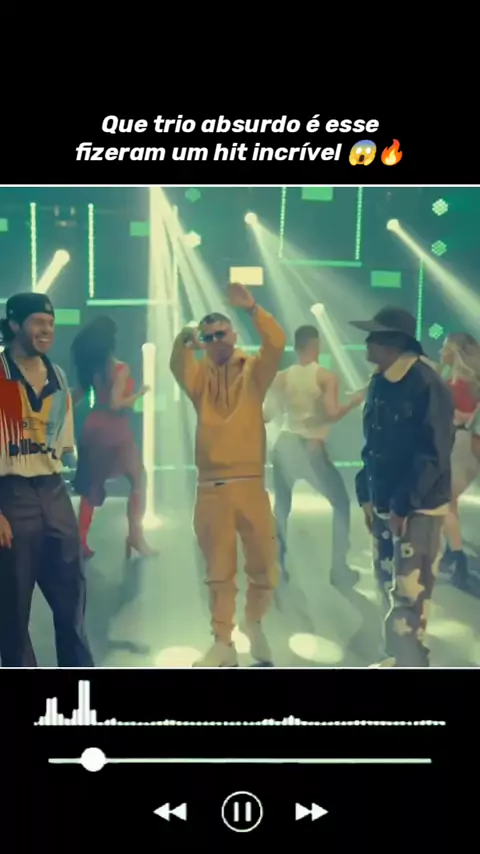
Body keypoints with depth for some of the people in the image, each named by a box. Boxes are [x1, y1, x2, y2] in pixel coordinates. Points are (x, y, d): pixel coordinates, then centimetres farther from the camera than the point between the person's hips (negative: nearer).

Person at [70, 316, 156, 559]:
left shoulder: (90, 367, 6)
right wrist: (140, 393, -5)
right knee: (139, 480, 8)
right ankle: (135, 536, 6)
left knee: (91, 485, 12)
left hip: (93, 427, 6)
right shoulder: (120, 368, -13)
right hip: (114, 430, -6)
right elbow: (116, 403, -19)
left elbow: (77, 396, 9)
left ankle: (81, 542, 13)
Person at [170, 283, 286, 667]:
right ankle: (223, 643, 20)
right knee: (219, 571, 9)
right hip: (210, 487, 1)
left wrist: (252, 308, -25)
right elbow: (178, 367, -12)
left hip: (250, 484, -1)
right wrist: (185, 341, -32)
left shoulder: (253, 370, 6)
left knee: (264, 565, 6)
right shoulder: (200, 375, 9)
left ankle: (254, 624, 32)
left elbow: (277, 344, -12)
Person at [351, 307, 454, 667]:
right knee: (389, 584, 18)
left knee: (409, 593, -3)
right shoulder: (380, 382, 6)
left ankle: (410, 660, 13)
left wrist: (403, 504, -18)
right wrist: (367, 495, 10)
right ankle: (398, 656, 36)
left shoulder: (428, 385, -17)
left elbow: (433, 455, -19)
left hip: (417, 508, -8)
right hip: (383, 503, 8)